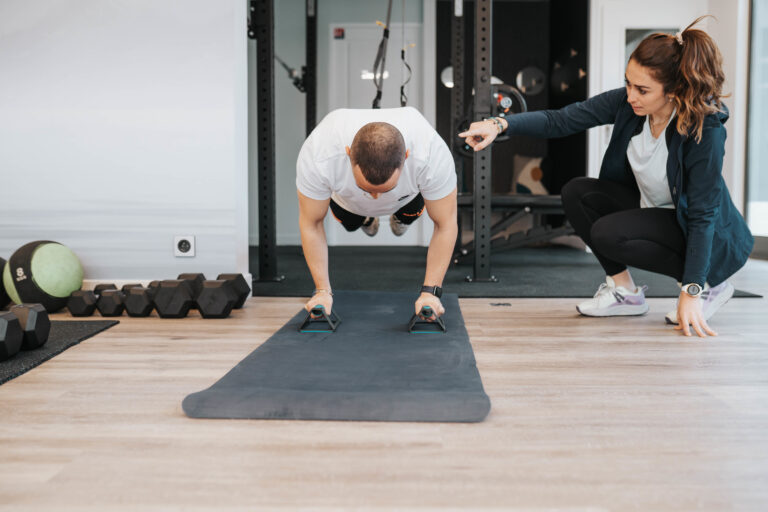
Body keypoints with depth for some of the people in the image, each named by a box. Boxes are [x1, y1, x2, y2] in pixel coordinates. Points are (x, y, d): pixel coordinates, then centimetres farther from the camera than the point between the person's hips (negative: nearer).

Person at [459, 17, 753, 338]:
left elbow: (702, 215, -27)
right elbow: (561, 121, -17)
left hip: (700, 234, -6)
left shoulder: (706, 130, -29)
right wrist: (500, 124, -32)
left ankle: (708, 285, -7)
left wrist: (691, 291, -28)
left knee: (608, 234, -28)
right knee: (576, 193, -13)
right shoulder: (626, 102, -16)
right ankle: (625, 292, -1)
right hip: (648, 207, 6)